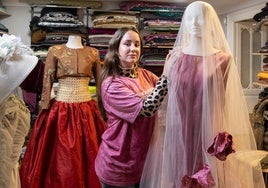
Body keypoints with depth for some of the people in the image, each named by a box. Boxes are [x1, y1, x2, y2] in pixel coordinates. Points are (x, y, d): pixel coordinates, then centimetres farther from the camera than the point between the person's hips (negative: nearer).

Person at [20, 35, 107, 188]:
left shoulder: (93, 53, 5)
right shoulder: (55, 51, -1)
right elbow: (47, 83, -2)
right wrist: (45, 111, -5)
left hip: (87, 110, 2)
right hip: (60, 110, -2)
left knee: (88, 156, 8)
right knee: (61, 158, 4)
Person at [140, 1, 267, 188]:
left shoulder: (223, 59, -1)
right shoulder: (175, 57, 3)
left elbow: (222, 101, 4)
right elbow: (166, 98, 5)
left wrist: (222, 137, -2)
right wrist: (163, 132, 2)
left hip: (209, 135, -1)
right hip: (177, 134, 1)